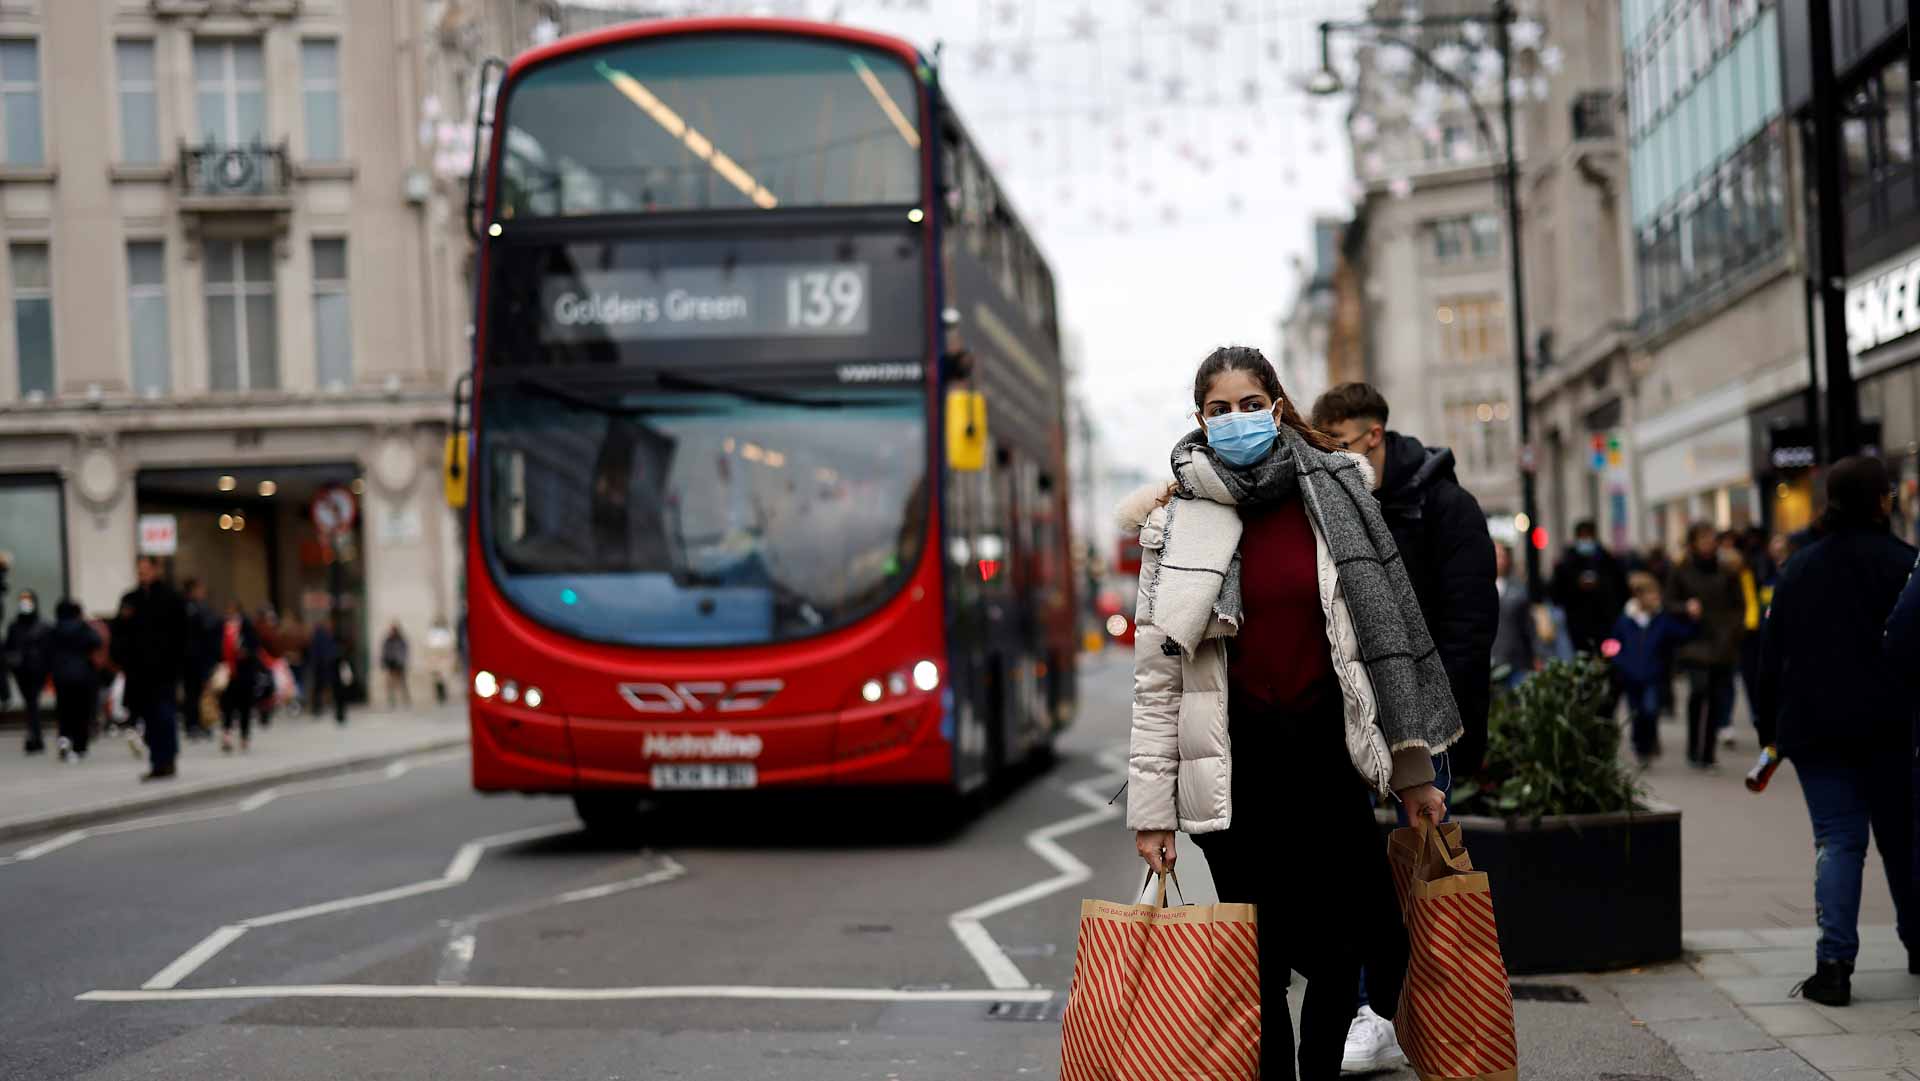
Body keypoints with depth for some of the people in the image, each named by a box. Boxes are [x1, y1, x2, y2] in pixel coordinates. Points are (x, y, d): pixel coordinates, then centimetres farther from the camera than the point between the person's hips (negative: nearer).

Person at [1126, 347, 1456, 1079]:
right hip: (1237, 752, -1)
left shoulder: (1335, 495, 3)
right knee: (1263, 955, -1)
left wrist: (1411, 770, 5)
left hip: (1324, 739, 2)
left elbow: (1382, 630, 6)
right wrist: (1152, 806, -6)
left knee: (1344, 937, 0)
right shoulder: (1178, 520, -1)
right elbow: (1156, 671, -2)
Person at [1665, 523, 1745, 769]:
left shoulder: (1725, 572, 6)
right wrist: (1686, 608, -11)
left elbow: (1739, 604, 13)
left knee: (1717, 698, 2)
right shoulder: (1681, 571, 3)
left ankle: (1707, 752, 13)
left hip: (1722, 644, 2)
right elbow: (1670, 602, 8)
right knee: (1699, 688, -20)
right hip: (1694, 641, -2)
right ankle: (1694, 750, -7)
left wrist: (1735, 628, -3)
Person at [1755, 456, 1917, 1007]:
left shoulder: (1798, 567, 8)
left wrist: (1771, 727, 14)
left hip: (1813, 727, 2)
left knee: (1837, 838, 1)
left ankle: (1834, 962, -11)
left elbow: (1772, 655, 10)